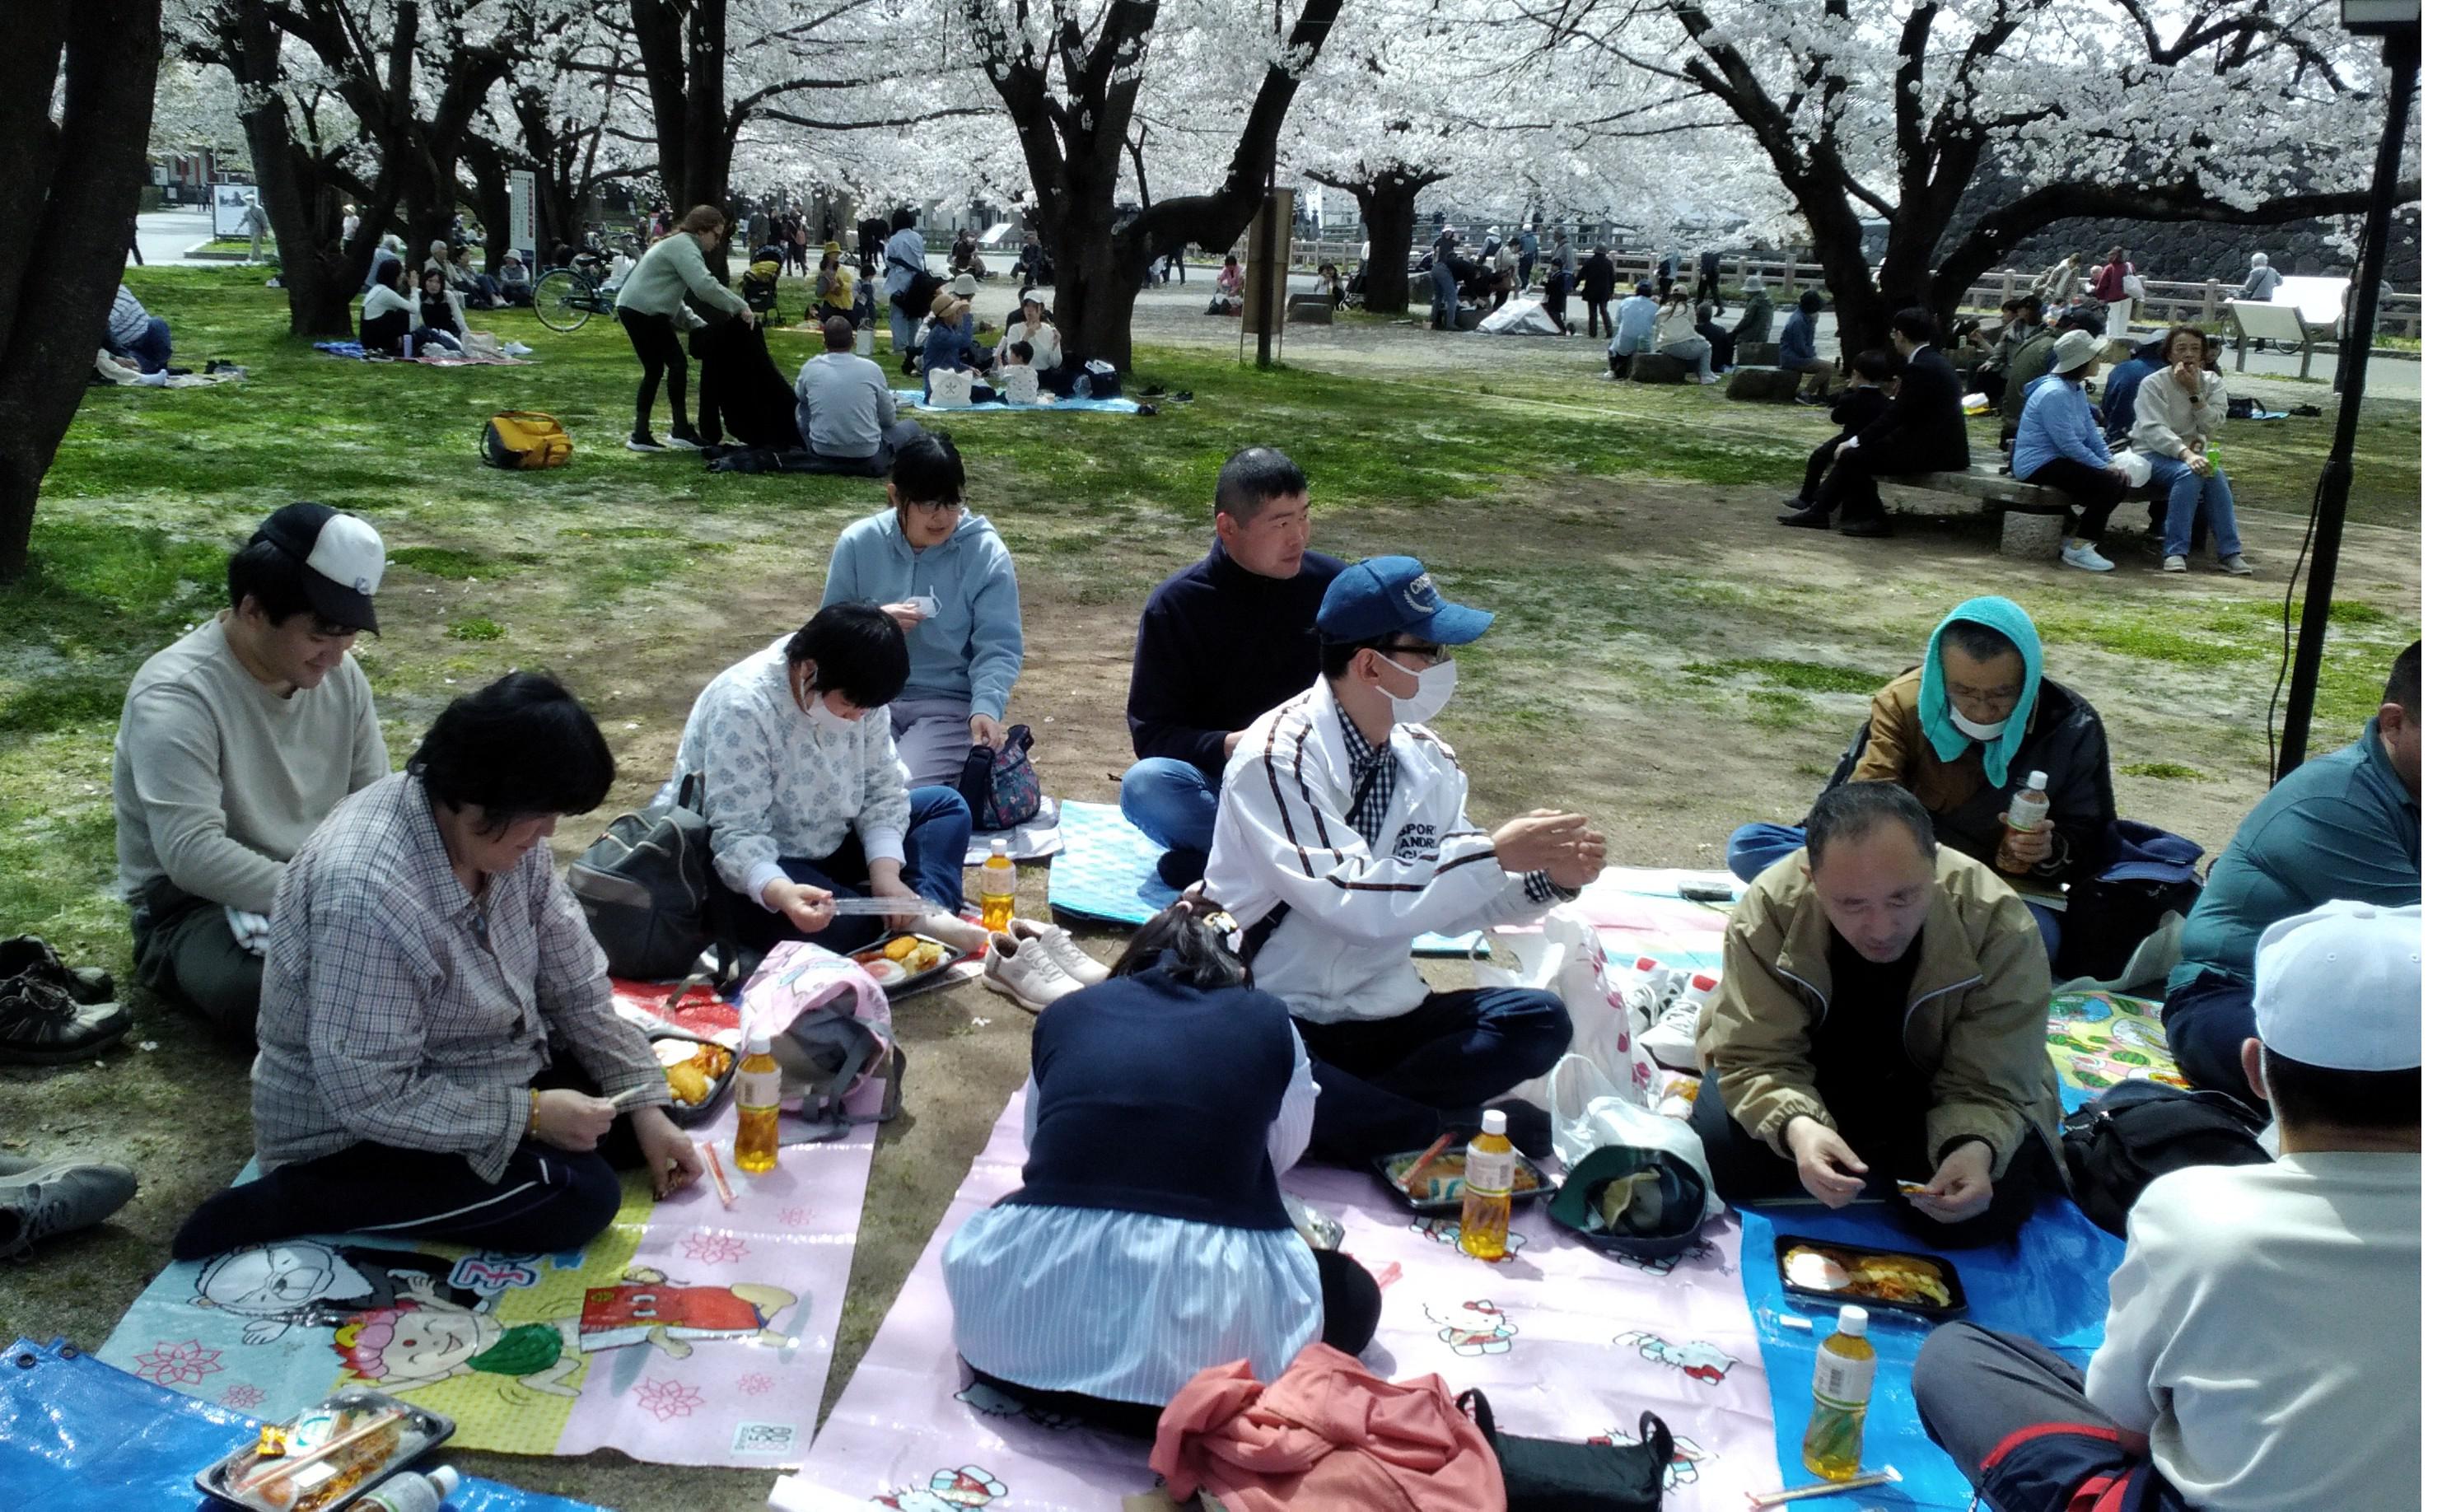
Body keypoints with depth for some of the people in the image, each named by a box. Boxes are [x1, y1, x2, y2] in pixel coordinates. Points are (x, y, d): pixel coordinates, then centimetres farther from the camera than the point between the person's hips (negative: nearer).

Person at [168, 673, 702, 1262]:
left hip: (482, 1072, 9)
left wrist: (645, 1109, -5)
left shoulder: (499, 827, -8)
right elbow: (369, 1099, -31)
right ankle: (296, 1201, -13)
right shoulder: (368, 893, -34)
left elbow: (578, 988, 0)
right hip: (358, 1131, -8)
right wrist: (529, 1114, -25)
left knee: (648, 1100, 1)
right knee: (577, 1199, -23)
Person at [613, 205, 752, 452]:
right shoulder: (685, 247, -11)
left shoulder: (677, 244, 24)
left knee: (654, 371, 12)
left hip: (633, 309, 10)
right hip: (645, 312, -10)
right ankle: (680, 430, -3)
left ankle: (641, 435, 13)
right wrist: (740, 307, -21)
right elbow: (705, 285, -25)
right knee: (677, 362, -6)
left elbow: (670, 294, 27)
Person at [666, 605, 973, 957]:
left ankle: (930, 913, -22)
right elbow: (736, 835, -31)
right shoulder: (743, 707, -29)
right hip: (747, 864, -8)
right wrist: (780, 894, -50)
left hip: (824, 843, 8)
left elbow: (882, 789, -4)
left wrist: (885, 873, -20)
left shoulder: (856, 692, -9)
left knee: (945, 805, 1)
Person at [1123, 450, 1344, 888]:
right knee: (1144, 786, -33)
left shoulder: (1335, 586, 1)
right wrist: (1226, 747, -24)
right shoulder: (1176, 605, -3)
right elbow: (1151, 734, -4)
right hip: (1217, 780, 0)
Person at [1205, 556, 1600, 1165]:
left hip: (1381, 1016, 7)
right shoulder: (1276, 757, -18)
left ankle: (1348, 1111, -19)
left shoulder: (1428, 761, 5)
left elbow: (1450, 898, 10)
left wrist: (1545, 879, -8)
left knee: (1539, 1020, -11)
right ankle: (1461, 1130, -18)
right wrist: (1493, 853, -26)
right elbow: (1353, 903, -28)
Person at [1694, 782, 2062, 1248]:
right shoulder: (1769, 909, -28)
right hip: (1811, 1084, 0)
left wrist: (1977, 1147, -47)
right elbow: (1757, 1058, -25)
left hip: (1933, 1091, 0)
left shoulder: (2000, 927, -29)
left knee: (1985, 1210, -25)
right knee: (1719, 1158, -24)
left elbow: (1989, 1085, -23)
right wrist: (1796, 1126, -47)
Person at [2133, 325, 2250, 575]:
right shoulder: (2153, 384, -8)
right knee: (2189, 473, -34)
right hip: (2154, 453, -4)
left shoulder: (2211, 383, 7)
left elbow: (2212, 425, -6)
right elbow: (2154, 430, -22)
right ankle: (2175, 551, -33)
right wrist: (2186, 454, -37)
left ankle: (2229, 552, -27)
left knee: (2216, 475, -28)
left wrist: (2194, 391, -17)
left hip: (2193, 452, 4)